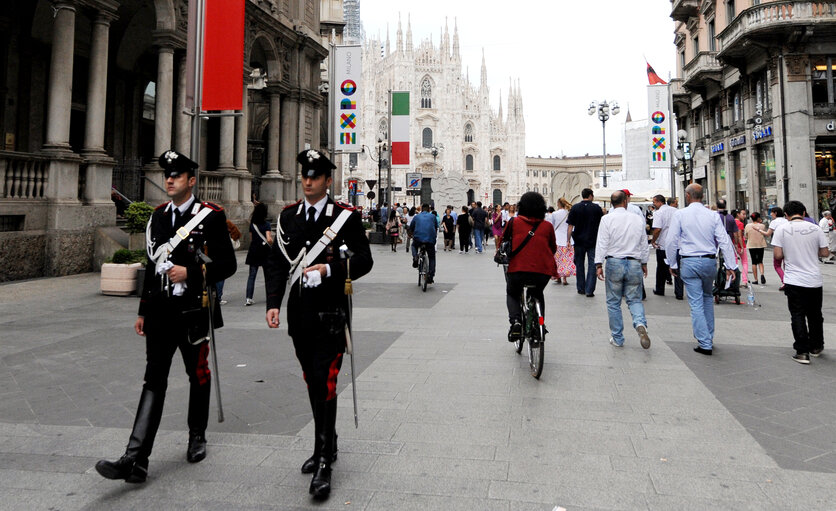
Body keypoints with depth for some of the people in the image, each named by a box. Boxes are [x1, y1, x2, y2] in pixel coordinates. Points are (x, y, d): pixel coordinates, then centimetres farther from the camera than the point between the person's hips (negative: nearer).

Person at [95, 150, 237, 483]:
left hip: (193, 311, -4)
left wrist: (191, 272, -20)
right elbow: (152, 266, 16)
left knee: (198, 375, 12)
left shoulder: (210, 216, -6)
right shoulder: (158, 216, 11)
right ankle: (136, 459, -4)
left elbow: (227, 264, -7)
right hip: (161, 313, 4)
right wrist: (143, 311, 16)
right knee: (154, 379, -1)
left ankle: (197, 436, 32)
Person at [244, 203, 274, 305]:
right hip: (265, 251, -3)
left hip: (253, 251, 3)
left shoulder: (252, 224, 4)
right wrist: (273, 244, -2)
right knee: (267, 275, 12)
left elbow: (251, 238, 10)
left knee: (251, 275, 2)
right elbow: (269, 239, -20)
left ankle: (248, 298, -8)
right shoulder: (266, 224, -10)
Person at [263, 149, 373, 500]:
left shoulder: (346, 216, -4)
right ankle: (327, 446, 33)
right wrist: (273, 303, -2)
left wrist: (330, 269, -20)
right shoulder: (288, 216, 9)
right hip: (300, 314, 5)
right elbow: (276, 263, 8)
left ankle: (324, 464, 0)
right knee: (313, 383, 15)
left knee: (325, 383, -9)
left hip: (331, 314, -5)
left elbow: (364, 261, -5)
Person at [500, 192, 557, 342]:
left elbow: (503, 240, 13)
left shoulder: (514, 222, 1)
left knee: (512, 294, 26)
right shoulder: (547, 226, 4)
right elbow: (553, 248, 15)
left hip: (518, 270, -2)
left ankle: (515, 320, 0)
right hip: (543, 271, 2)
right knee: (538, 295, 32)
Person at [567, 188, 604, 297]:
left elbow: (570, 226, -5)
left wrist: (568, 240, -3)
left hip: (579, 241, 1)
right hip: (593, 241, -1)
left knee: (580, 264, 13)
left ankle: (581, 289, 19)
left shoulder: (575, 208, -2)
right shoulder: (597, 208, -3)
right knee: (592, 264, 2)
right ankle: (589, 290, -5)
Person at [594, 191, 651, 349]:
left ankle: (617, 339, 12)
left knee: (613, 302, 7)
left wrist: (599, 265, -5)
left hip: (614, 263, -2)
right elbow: (644, 244, 12)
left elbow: (602, 243, -8)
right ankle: (640, 324, -17)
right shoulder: (638, 219, 6)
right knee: (634, 299, 12)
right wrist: (644, 263, 23)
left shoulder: (607, 219, -4)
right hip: (634, 263, 2)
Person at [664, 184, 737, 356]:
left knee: (696, 303, 0)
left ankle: (705, 344, 0)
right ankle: (709, 338, 28)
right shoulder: (713, 215, 1)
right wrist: (730, 266, 3)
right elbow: (724, 241, -1)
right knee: (708, 298, 22)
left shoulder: (680, 215, -6)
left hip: (689, 262, -3)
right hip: (709, 261, 3)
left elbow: (671, 241, -6)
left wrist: (672, 264, 5)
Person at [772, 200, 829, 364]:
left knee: (798, 316, 3)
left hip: (794, 281, -3)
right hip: (814, 280, 3)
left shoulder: (781, 230, -8)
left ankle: (802, 352, -1)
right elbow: (825, 253, 3)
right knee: (815, 315, 18)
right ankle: (816, 347, 31)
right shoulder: (815, 229, -1)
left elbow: (778, 255, -11)